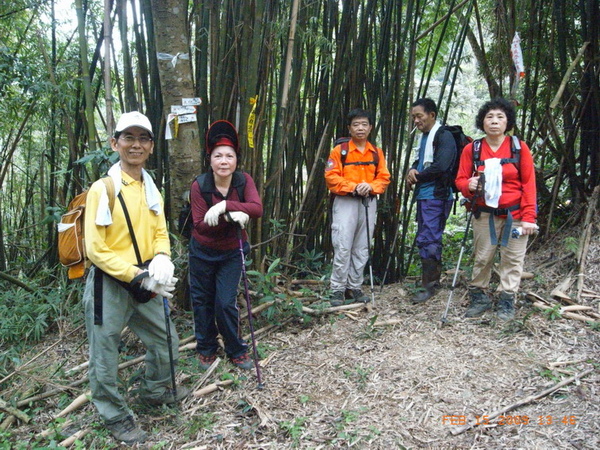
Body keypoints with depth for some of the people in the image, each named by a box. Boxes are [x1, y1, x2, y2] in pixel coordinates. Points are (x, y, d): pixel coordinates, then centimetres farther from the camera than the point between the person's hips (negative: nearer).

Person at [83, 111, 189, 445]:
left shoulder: (152, 190, 7)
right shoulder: (103, 189, -14)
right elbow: (96, 249, -17)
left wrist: (162, 260, -12)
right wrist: (139, 277, -22)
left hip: (145, 284, 7)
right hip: (109, 285, -6)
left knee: (166, 341, 18)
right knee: (105, 357, 6)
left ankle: (156, 390, 44)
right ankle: (116, 416, 29)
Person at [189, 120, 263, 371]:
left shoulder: (244, 181, -12)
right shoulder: (199, 186, -17)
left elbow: (257, 209, -27)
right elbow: (200, 225, -22)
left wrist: (224, 205, -38)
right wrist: (230, 217, -36)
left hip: (231, 253, 0)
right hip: (202, 253, 0)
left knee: (226, 303, -1)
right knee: (202, 301, 13)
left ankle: (236, 350, 21)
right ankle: (206, 349, 33)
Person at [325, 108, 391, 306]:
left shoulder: (376, 152, 12)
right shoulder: (340, 150, -1)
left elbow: (384, 177, 9)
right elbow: (331, 177, -7)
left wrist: (370, 186, -11)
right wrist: (353, 187, -17)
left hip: (369, 203, 4)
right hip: (345, 202, -4)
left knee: (362, 248, 8)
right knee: (343, 247, -7)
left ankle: (355, 287, 18)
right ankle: (338, 289, 2)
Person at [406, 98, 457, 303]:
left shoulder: (444, 136, -11)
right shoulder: (424, 137, 17)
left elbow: (440, 167, -21)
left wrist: (416, 177, -9)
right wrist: (412, 171, -3)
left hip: (436, 197, -9)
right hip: (423, 196, 9)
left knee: (427, 240, -9)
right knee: (430, 239, 15)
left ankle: (428, 285, 0)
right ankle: (434, 278, 27)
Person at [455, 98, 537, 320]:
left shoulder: (519, 147, -1)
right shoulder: (472, 149, 0)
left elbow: (529, 184, -2)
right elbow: (460, 179, 5)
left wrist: (529, 217, -7)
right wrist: (469, 185, -19)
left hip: (514, 214, 0)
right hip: (484, 214, 1)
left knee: (512, 259, 4)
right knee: (481, 258, 6)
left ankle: (507, 301, 16)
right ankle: (479, 297, 20)